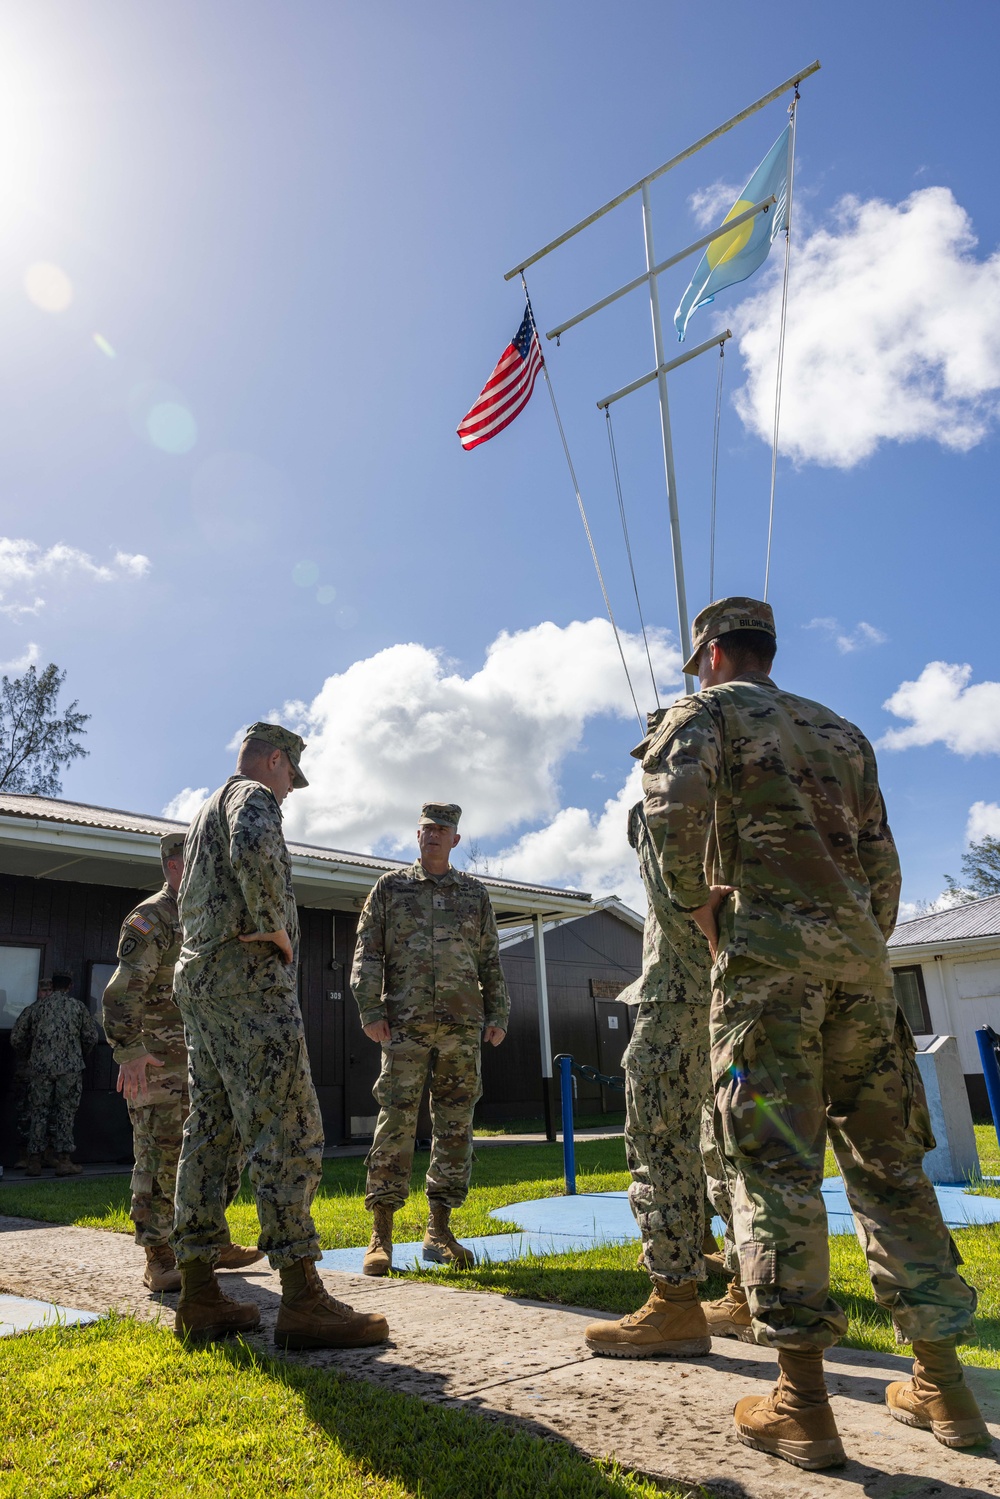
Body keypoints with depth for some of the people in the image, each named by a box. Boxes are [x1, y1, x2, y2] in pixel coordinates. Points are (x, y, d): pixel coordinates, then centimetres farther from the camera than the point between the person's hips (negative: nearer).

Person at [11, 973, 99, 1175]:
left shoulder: (36, 1006, 7)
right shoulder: (78, 1006, 6)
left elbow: (16, 1037, 7)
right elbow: (92, 1036, 4)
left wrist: (29, 1054, 24)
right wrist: (82, 1056, 22)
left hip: (40, 1067, 1)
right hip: (70, 1067, -1)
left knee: (39, 1111, 9)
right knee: (65, 1112, 4)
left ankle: (34, 1162, 9)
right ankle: (63, 1160, 3)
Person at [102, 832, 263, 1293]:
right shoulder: (151, 918, -9)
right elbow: (123, 991, -18)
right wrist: (130, 1052, -25)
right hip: (159, 1065, -8)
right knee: (162, 1159, -3)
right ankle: (159, 1260, 7)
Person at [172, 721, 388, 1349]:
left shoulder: (206, 813, 27)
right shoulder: (253, 795, -4)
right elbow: (254, 851, -29)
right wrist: (275, 926, -16)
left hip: (197, 980, 10)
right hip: (248, 976, -10)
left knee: (210, 1132, 9)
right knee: (289, 1131, -11)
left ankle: (199, 1296, 12)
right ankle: (302, 1299, -11)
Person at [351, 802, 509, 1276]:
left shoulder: (474, 893, 15)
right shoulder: (389, 888, 9)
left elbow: (491, 959, 16)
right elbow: (367, 953, 4)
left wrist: (498, 1013, 8)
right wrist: (370, 1010, -6)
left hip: (463, 1026, 3)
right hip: (405, 1024, -2)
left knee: (455, 1125, 5)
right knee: (396, 1121, -5)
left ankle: (439, 1230, 15)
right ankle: (381, 1234, 4)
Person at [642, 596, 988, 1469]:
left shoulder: (707, 710, 6)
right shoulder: (841, 730, 23)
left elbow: (674, 805, -14)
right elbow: (882, 858, 20)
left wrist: (697, 904, -2)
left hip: (768, 947, -5)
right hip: (858, 947, 6)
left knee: (776, 1163, -4)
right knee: (886, 1158, 10)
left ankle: (801, 1403, -2)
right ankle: (942, 1384, 16)